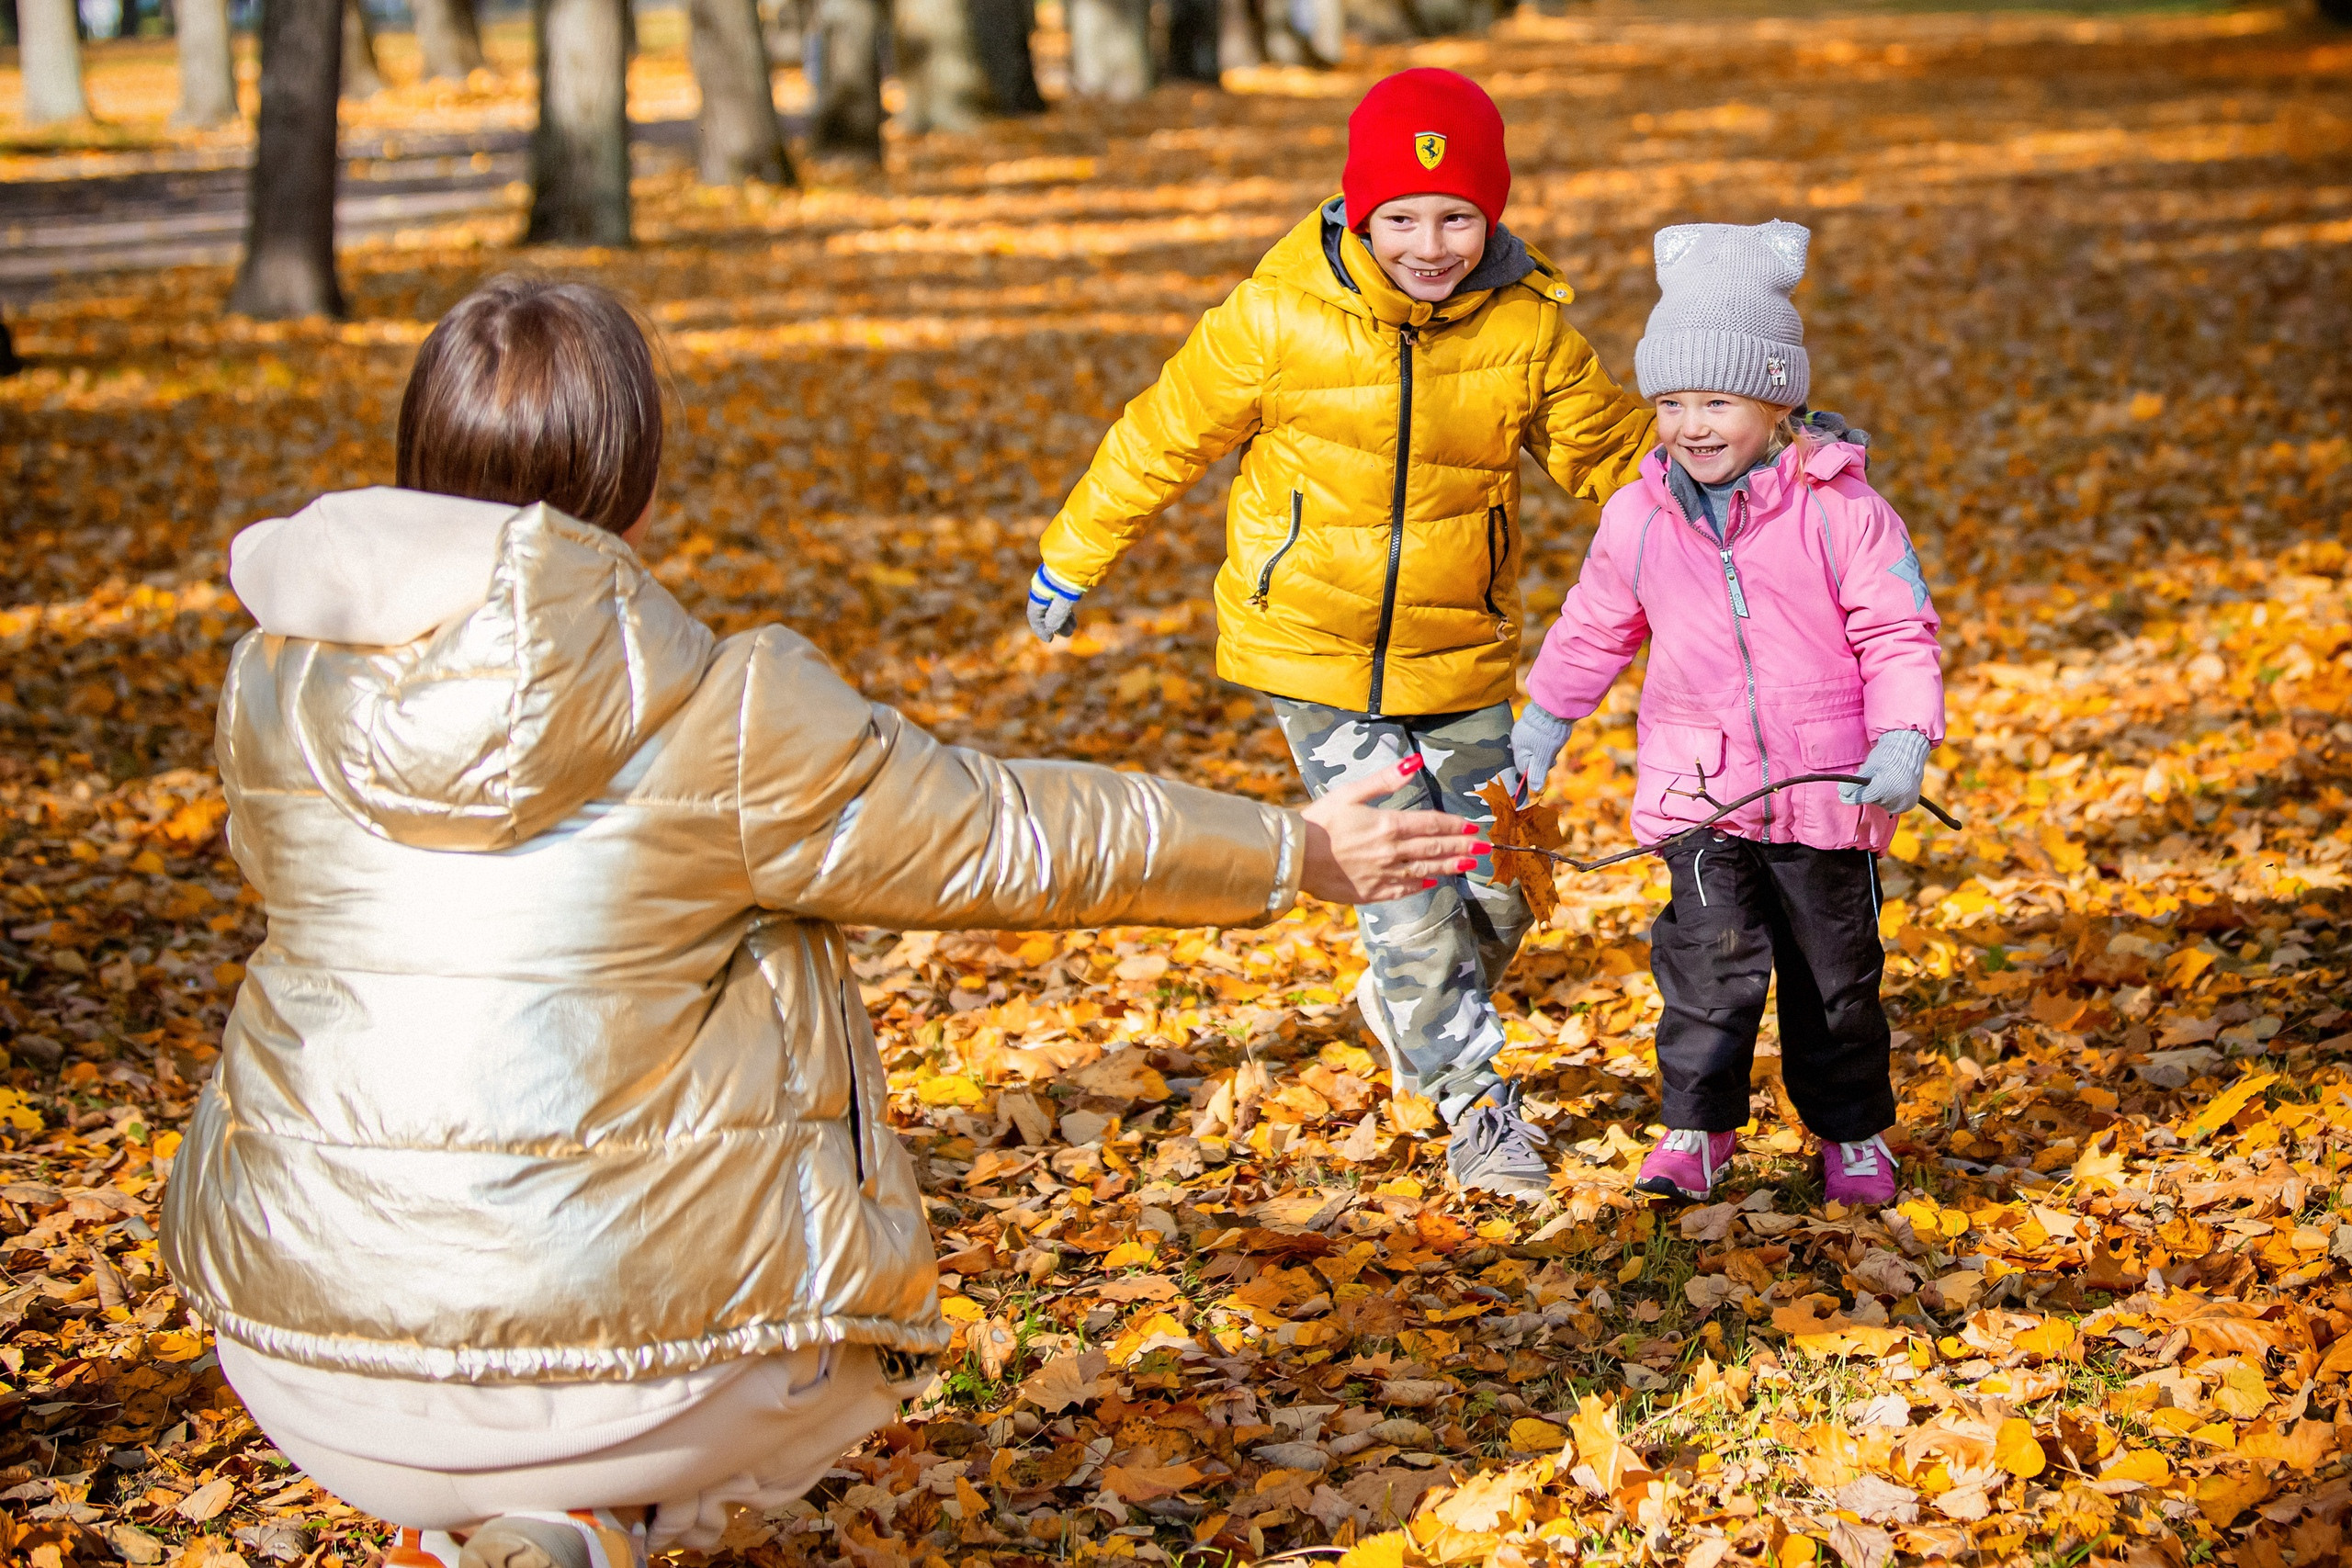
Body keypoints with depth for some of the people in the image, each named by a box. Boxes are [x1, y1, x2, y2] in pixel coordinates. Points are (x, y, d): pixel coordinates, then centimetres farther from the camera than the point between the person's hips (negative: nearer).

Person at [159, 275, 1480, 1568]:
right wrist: (1298, 853, 13)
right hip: (615, 1327, -5)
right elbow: (1010, 838, -2)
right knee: (868, 1330, 27)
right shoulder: (720, 715, -13)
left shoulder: (275, 685, 0)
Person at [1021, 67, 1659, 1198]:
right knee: (1402, 882, -9)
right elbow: (1166, 440, -2)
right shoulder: (1280, 317, -16)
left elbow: (1612, 451, 5)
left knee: (1494, 895, 7)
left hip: (1460, 658, 3)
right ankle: (1473, 1102, 9)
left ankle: (1404, 1009, 40)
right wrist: (1070, 562, 9)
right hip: (1313, 651, -3)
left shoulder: (1529, 325, -10)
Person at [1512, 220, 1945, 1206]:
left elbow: (1898, 632, -6)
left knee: (1834, 964, 10)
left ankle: (1852, 1132, 27)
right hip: (1696, 784, 1)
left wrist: (1902, 739, -18)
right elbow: (1594, 628, 16)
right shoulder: (1638, 518, 1)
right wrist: (1542, 720, 22)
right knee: (1710, 956, -8)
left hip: (1825, 785, -1)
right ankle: (1696, 1127, 7)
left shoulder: (1841, 510, -9)